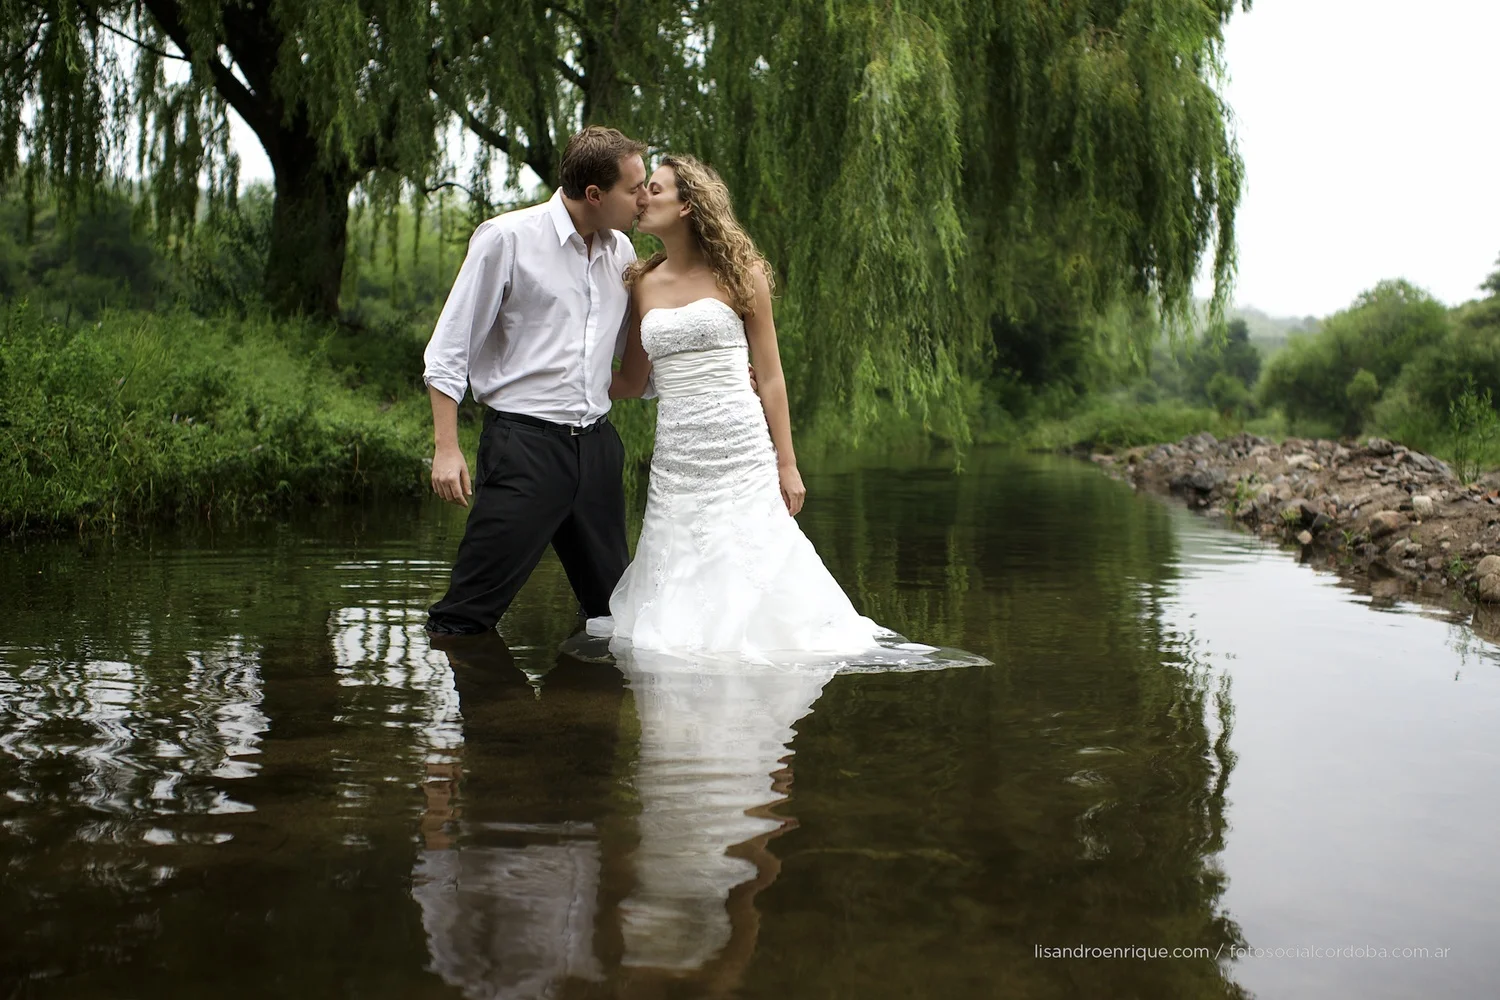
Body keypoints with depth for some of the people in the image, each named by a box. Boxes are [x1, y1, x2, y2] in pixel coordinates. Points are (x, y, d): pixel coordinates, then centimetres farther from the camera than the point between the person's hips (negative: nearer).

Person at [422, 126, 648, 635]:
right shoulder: (507, 239, -6)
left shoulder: (622, 251, 11)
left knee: (615, 610, 14)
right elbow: (448, 351, -3)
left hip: (597, 443, 6)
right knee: (467, 616, -5)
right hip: (524, 441, -6)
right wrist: (446, 448, -10)